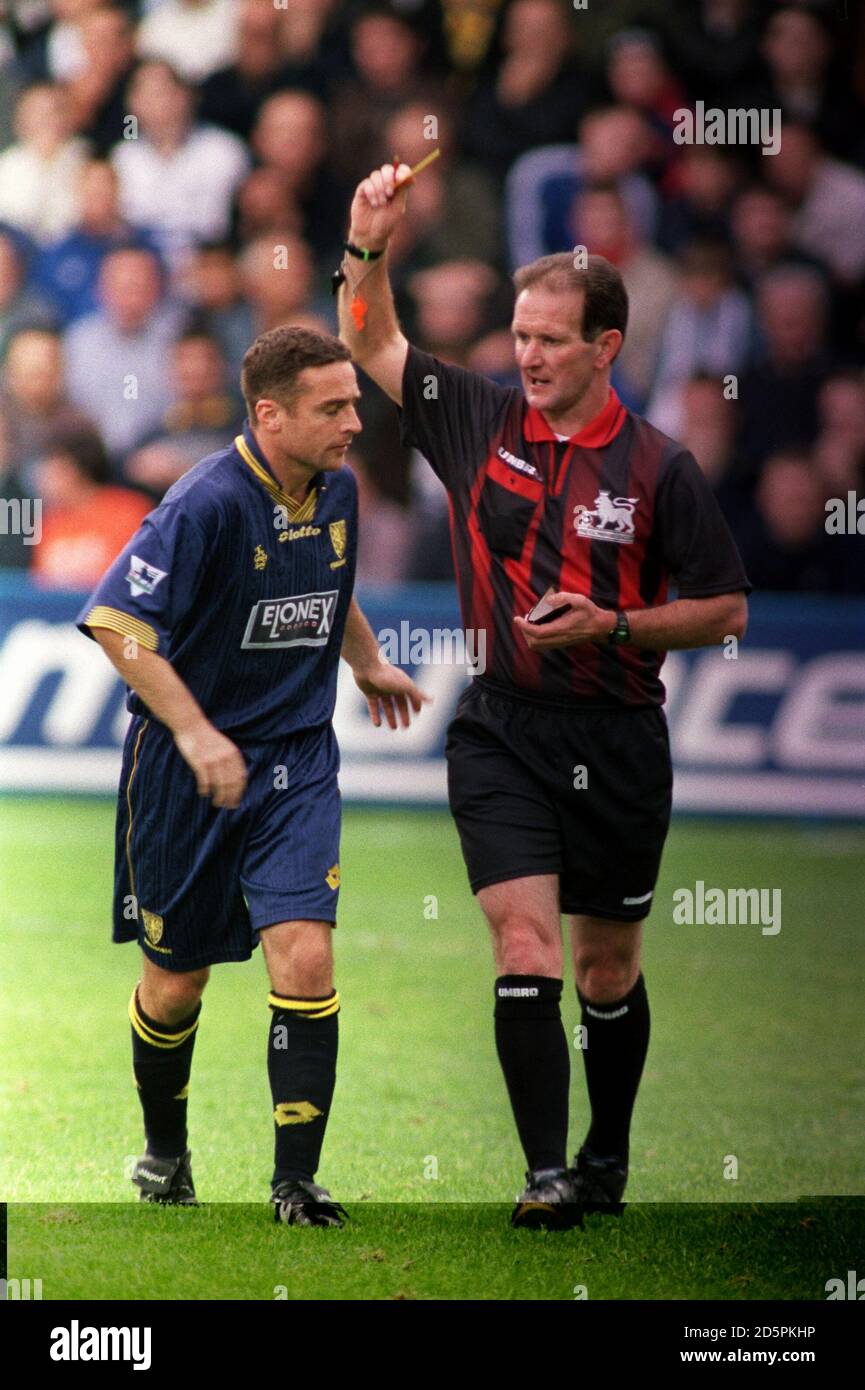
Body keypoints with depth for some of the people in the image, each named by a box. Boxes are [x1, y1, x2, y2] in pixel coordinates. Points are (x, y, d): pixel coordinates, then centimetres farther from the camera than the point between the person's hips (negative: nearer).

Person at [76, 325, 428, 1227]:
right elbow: (116, 623, -24)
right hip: (186, 772, -4)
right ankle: (164, 1151, 34)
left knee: (305, 957, -12)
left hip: (296, 759, 4)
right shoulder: (208, 503, -21)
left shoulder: (336, 491, 2)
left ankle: (296, 1179, -7)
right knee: (175, 981, 9)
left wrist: (368, 664, 34)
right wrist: (196, 734, -27)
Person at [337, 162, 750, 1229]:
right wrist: (368, 246, -6)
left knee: (609, 971, 11)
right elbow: (373, 346, 11)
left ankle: (608, 1159, 29)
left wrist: (611, 626, -14)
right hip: (501, 732, 1)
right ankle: (545, 1172, -17)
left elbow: (726, 612, -1)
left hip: (618, 742, -1)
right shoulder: (480, 424, 2)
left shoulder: (658, 468, -5)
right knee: (525, 950, -14)